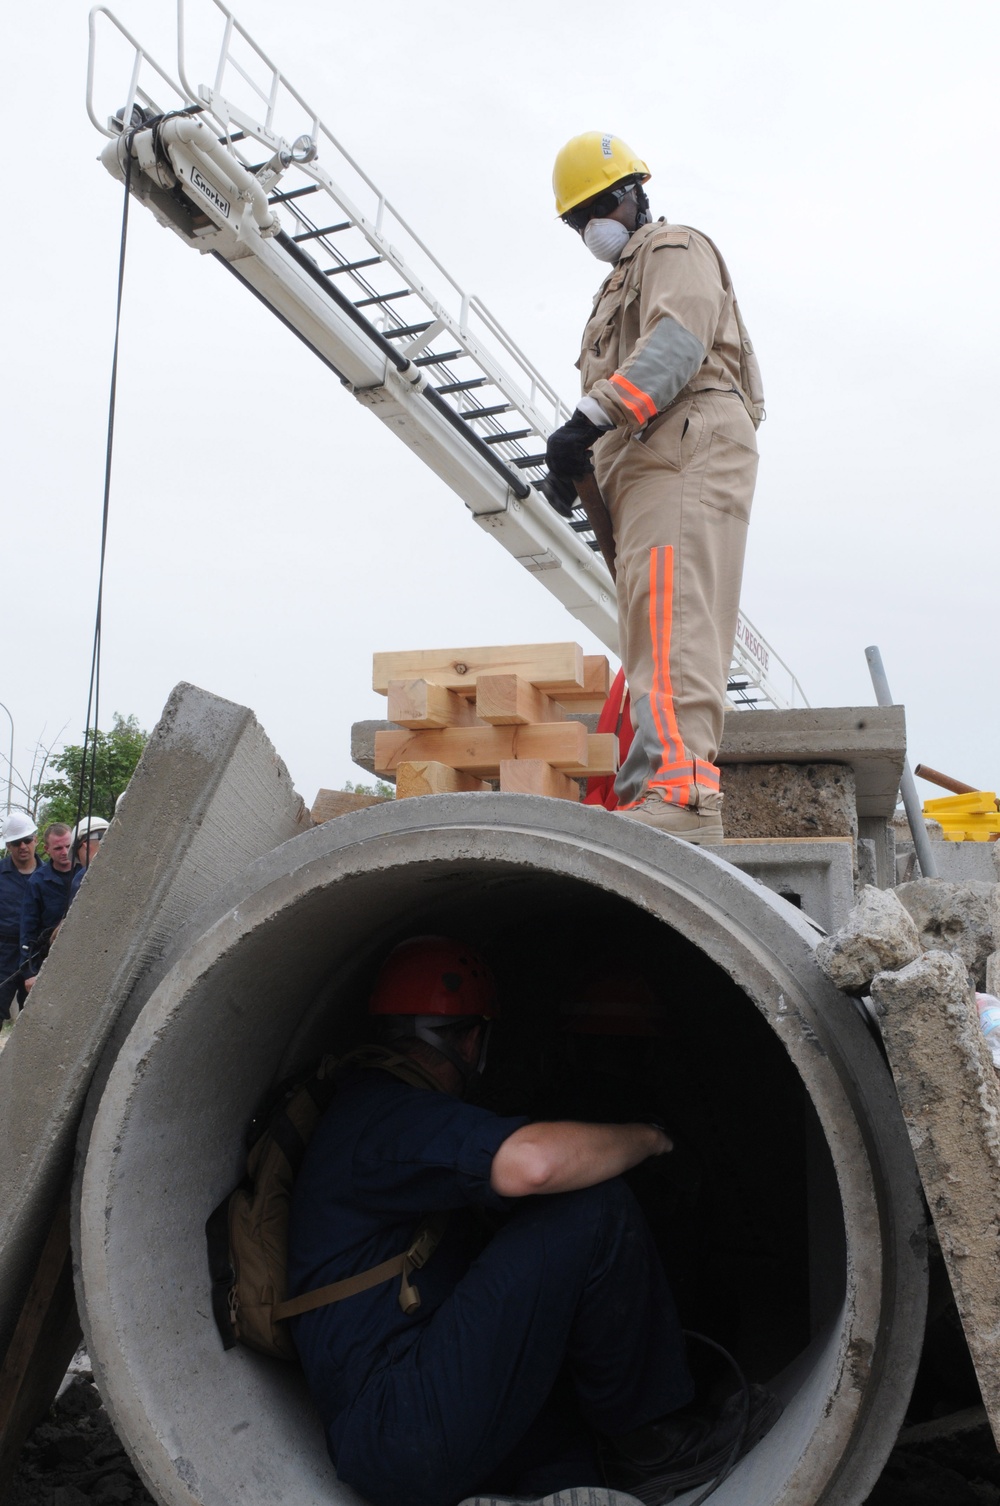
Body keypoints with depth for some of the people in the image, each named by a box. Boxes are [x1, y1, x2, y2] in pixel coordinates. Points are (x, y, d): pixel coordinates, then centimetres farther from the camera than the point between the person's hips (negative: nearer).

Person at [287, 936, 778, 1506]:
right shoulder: (391, 1114, -13)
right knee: (597, 1207, -16)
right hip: (409, 1432, -11)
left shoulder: (363, 1103, 21)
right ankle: (651, 1440, -1)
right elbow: (535, 1162, -31)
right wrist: (645, 1137, -12)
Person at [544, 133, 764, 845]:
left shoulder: (675, 247, 9)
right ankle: (648, 810, -2)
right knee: (655, 626, 1)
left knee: (670, 615, -26)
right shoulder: (622, 285, 37)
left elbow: (677, 342, -13)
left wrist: (589, 418, -24)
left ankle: (678, 789, -40)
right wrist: (583, 457, 7)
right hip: (648, 465, 10)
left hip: (689, 446, -10)